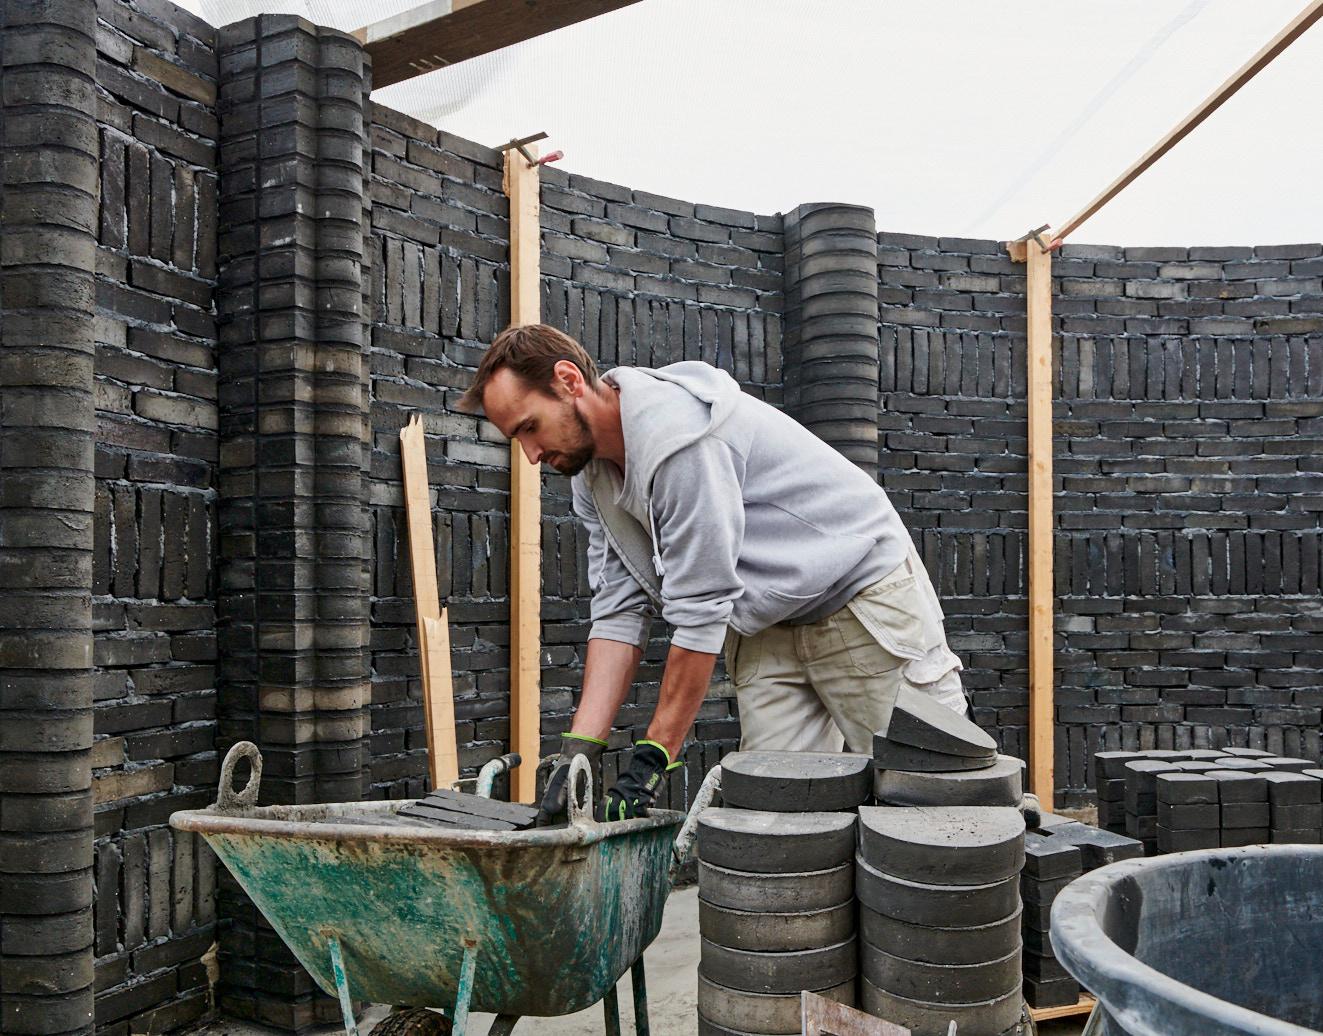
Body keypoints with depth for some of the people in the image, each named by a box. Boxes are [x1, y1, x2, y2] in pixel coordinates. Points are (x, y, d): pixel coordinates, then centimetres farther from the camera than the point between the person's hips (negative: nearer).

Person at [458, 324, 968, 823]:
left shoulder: (676, 434, -29)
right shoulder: (590, 470, -1)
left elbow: (699, 613, -28)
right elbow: (619, 610, -3)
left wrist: (652, 758, -23)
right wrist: (579, 747, -12)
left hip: (865, 596, -7)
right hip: (765, 628, 8)